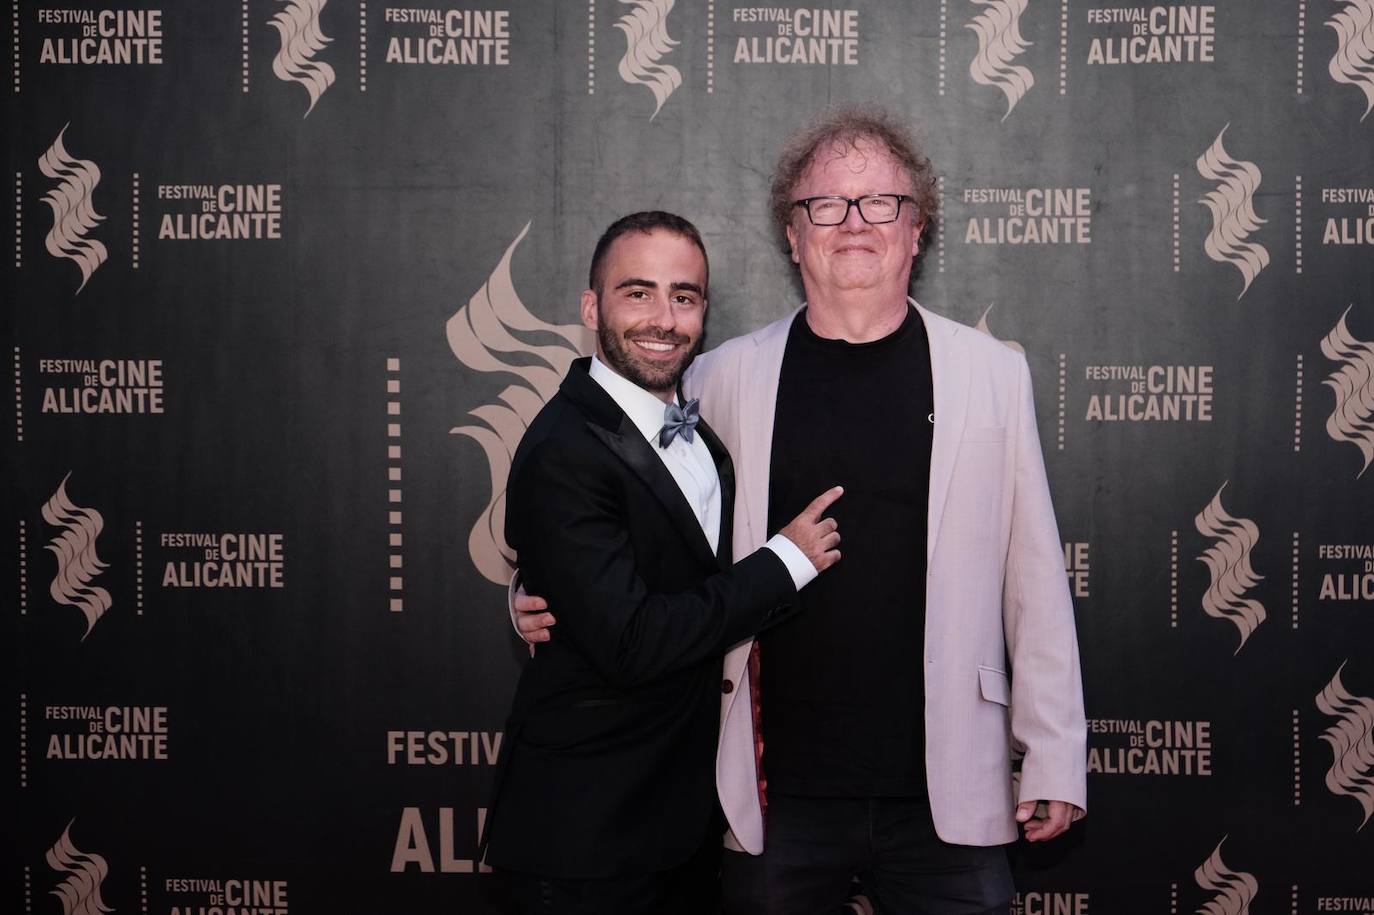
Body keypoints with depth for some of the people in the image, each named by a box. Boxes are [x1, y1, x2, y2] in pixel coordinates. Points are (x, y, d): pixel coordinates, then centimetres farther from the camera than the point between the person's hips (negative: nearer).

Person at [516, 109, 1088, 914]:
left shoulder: (992, 373, 4)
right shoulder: (725, 378, 3)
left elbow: (1034, 577, 4)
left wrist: (1055, 758, 2)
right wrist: (548, 598, -6)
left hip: (949, 796, 0)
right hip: (780, 795, 0)